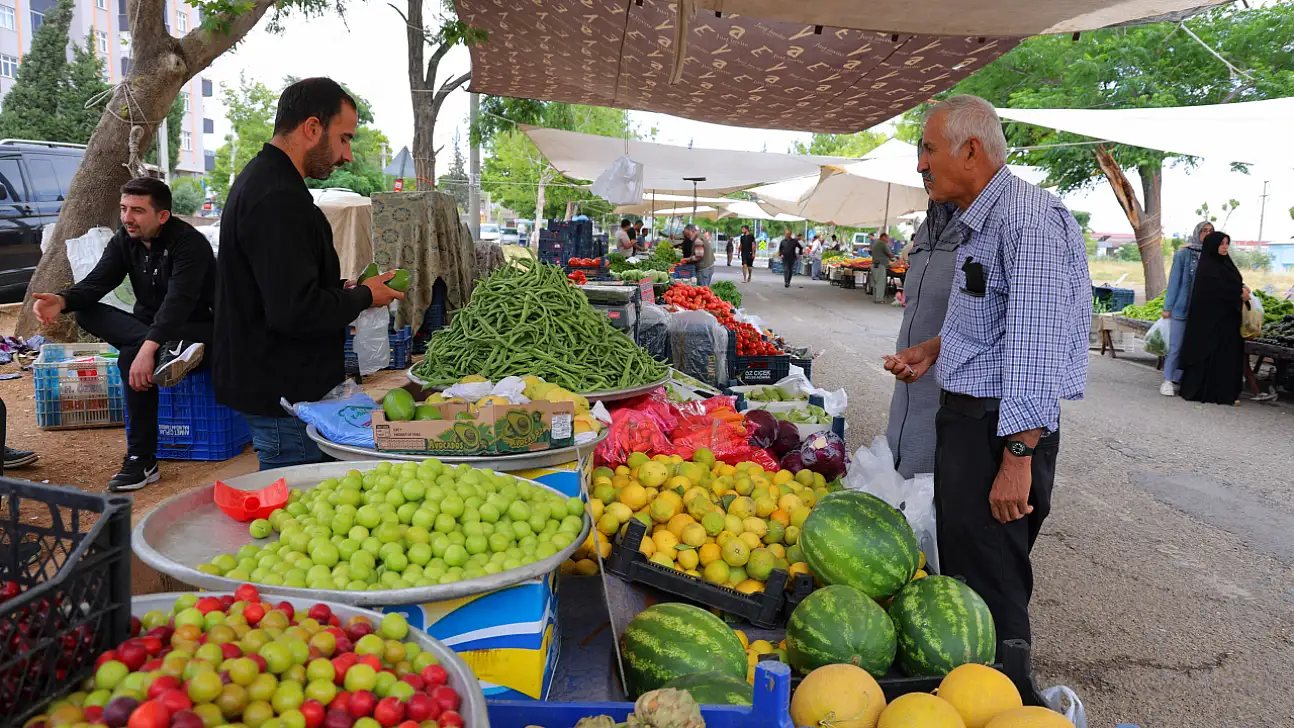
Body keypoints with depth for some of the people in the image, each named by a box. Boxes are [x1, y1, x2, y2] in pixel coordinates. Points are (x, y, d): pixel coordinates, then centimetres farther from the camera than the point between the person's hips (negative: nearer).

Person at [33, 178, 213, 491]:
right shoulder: (125, 240, 3)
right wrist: (62, 301, -33)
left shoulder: (189, 242, -21)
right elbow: (96, 282, -9)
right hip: (150, 325, 8)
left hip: (198, 329, -8)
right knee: (86, 314, -20)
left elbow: (179, 301, -34)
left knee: (132, 358, -35)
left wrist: (149, 347, -47)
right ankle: (171, 349, -40)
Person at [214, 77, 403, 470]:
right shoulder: (277, 198, -21)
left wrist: (342, 291, 11)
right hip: (284, 395, -11)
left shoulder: (260, 178, 15)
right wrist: (364, 296, -12)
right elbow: (294, 311, -27)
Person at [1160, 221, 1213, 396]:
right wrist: (1168, 306, -2)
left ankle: (1181, 379, 11)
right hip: (1182, 308, -3)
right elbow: (1174, 281, 1)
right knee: (1176, 346, -1)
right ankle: (1168, 380, 7)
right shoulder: (1184, 254, 0)